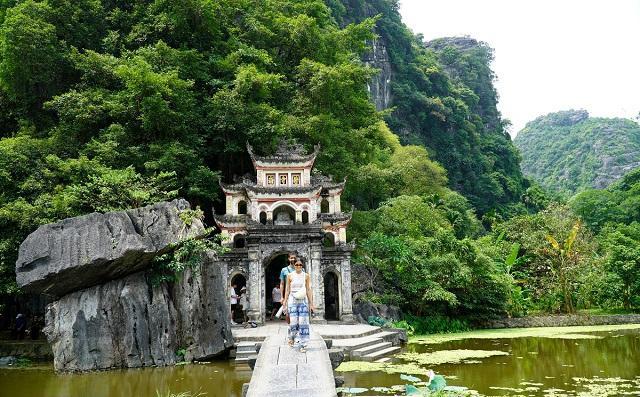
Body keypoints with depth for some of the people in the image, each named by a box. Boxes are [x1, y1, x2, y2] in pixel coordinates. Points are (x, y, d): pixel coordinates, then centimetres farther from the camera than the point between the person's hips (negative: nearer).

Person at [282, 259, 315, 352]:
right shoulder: (290, 276, 4)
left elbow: (308, 290, 6)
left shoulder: (306, 276, 5)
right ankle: (292, 337, 27)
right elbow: (287, 290, 6)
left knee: (303, 323, -6)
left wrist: (311, 304, 3)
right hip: (292, 300, 0)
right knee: (293, 322, -4)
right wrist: (285, 303, 4)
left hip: (303, 301, 1)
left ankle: (303, 345, 1)